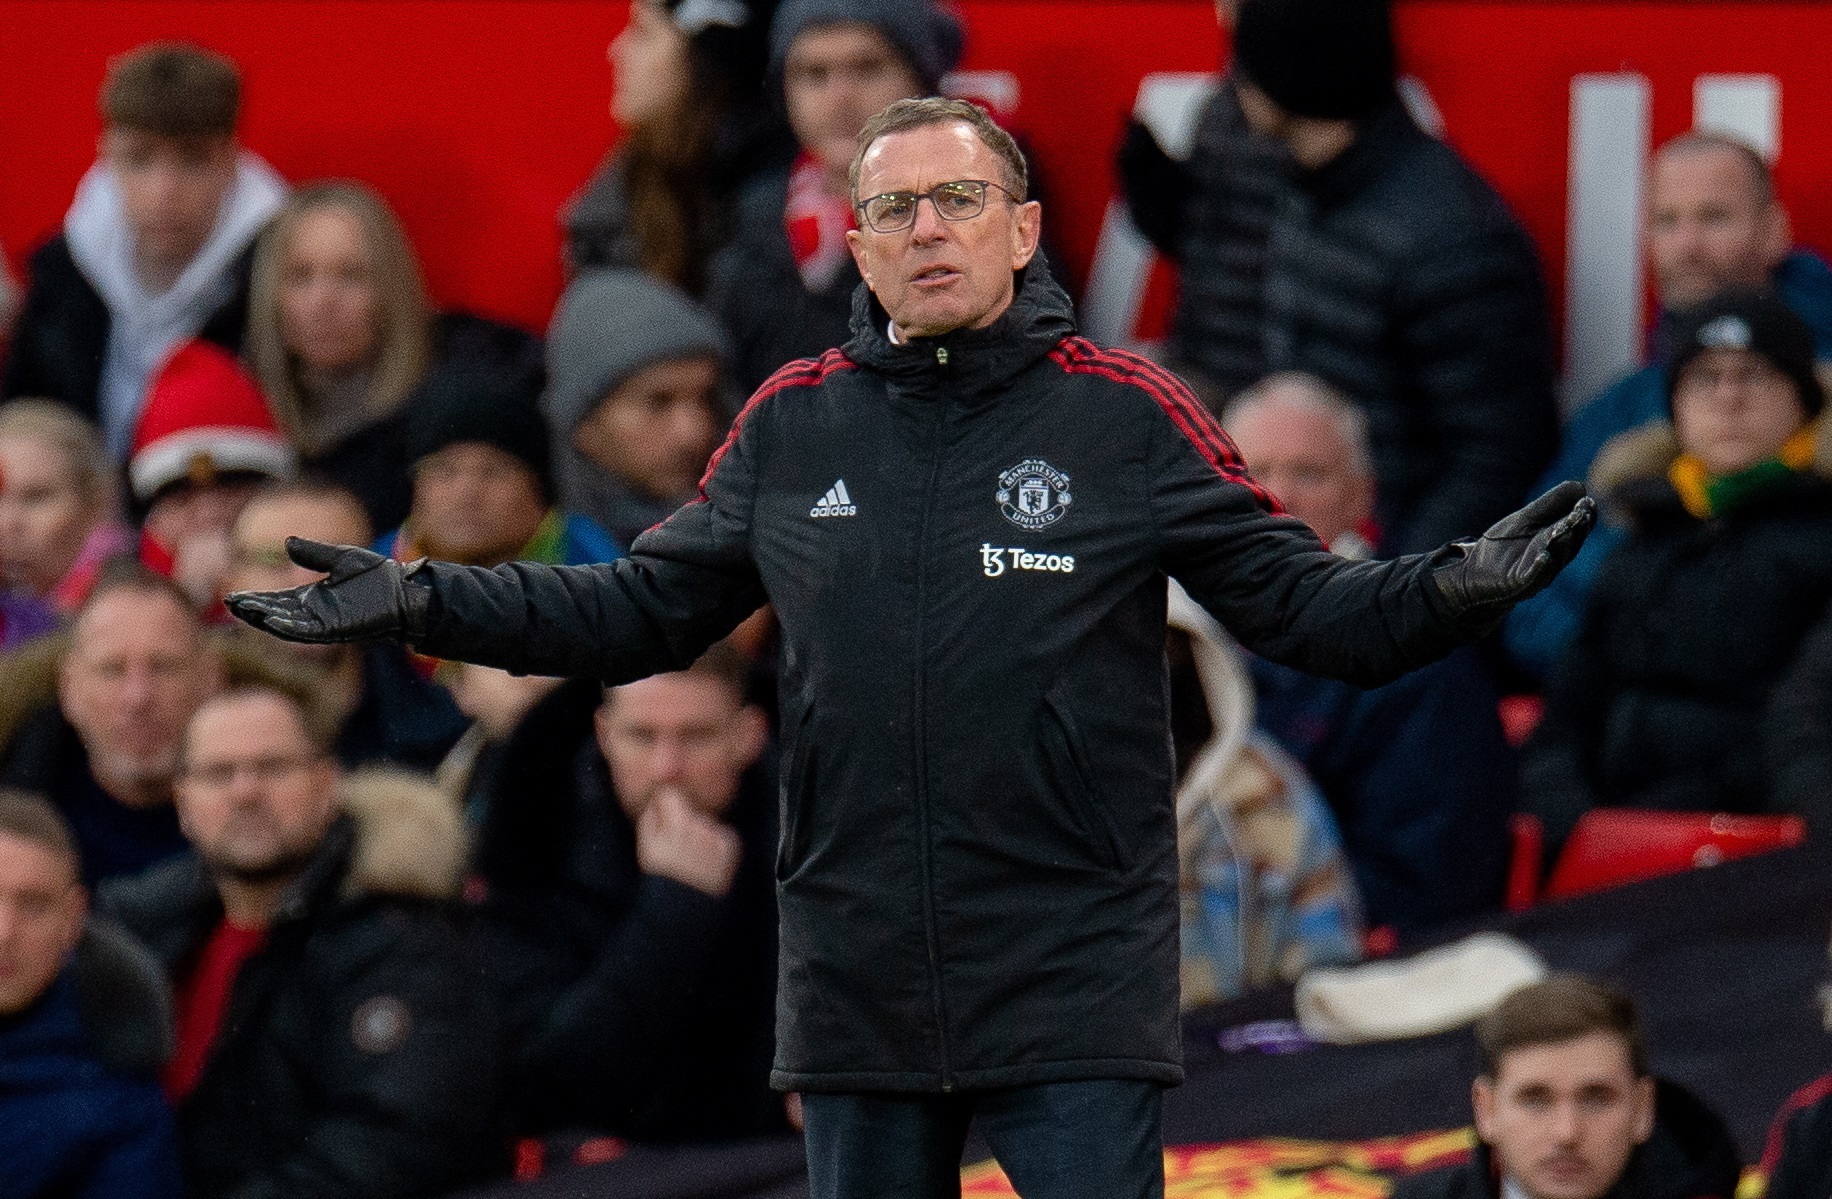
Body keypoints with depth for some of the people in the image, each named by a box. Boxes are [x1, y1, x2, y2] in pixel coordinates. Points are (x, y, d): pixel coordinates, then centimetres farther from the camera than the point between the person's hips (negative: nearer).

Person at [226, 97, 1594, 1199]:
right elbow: (644, 608, 17)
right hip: (859, 988, 4)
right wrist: (418, 601, 10)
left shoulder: (1126, 414, -2)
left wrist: (1451, 591, -20)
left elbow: (1306, 602, -2)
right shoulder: (792, 425, 7)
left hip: (1076, 984, -4)